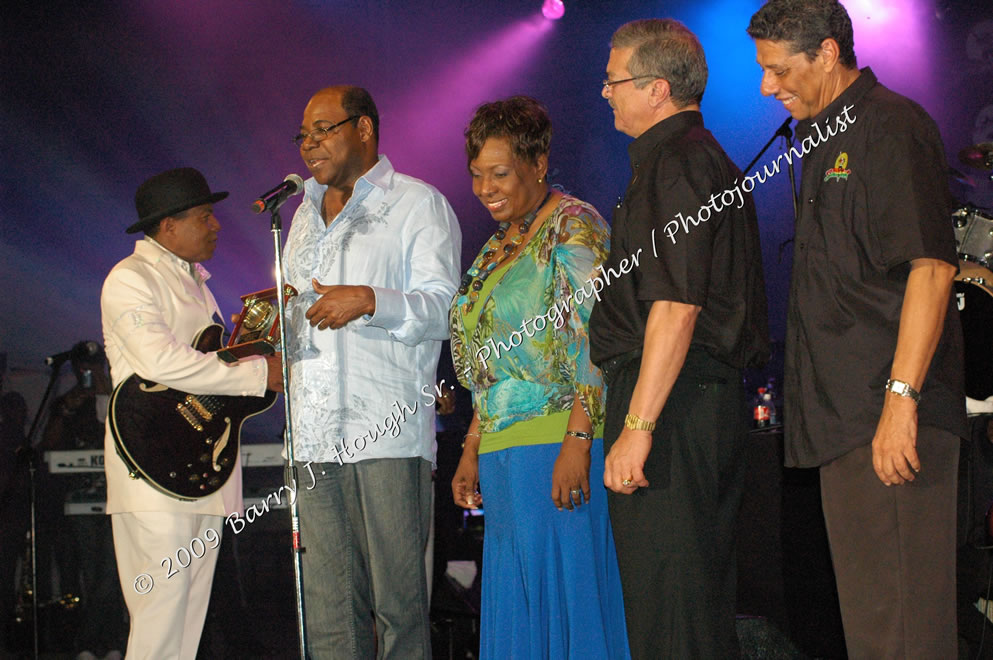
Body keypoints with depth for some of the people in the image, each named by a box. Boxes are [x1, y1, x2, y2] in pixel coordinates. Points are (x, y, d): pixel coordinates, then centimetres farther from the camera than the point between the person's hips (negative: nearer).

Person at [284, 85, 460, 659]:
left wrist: (370, 301, -19)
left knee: (399, 600, -7)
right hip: (315, 435, 6)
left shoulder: (418, 204, 5)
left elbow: (444, 309, -5)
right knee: (329, 609, 2)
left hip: (390, 434, -6)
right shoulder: (307, 214, 25)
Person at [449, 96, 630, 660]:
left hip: (557, 445, -9)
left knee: (565, 597, -7)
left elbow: (592, 342, -15)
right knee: (515, 607, 8)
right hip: (506, 455, 9)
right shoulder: (500, 246, 20)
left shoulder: (573, 228, -6)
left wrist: (578, 441, -23)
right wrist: (472, 452, 18)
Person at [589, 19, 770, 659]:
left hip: (669, 402, -11)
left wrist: (637, 427, -23)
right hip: (716, 396, 11)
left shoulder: (675, 163, -12)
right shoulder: (713, 161, 21)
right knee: (707, 604, 14)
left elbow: (676, 306, -21)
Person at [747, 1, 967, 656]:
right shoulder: (825, 139, 19)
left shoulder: (891, 126, -11)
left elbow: (932, 266, -20)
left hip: (889, 412, -10)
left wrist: (902, 396, -25)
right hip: (845, 417, 10)